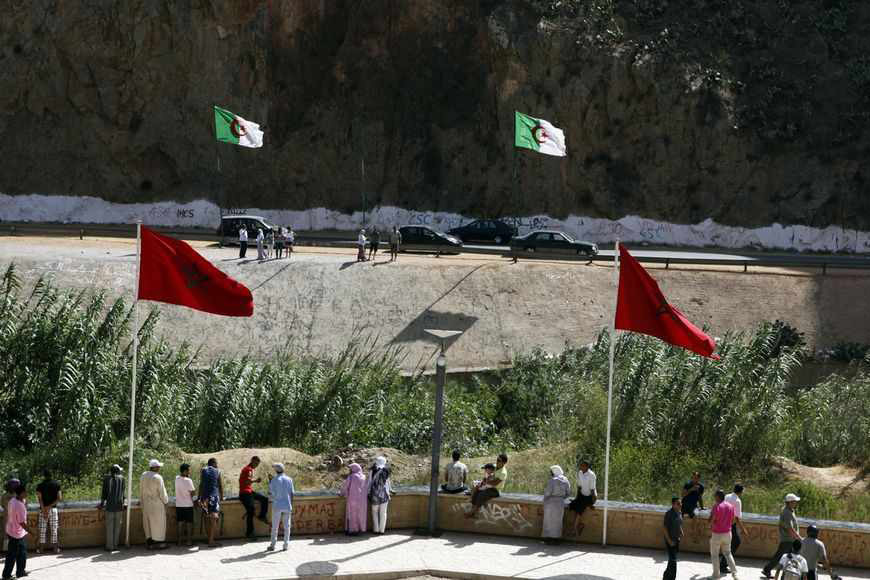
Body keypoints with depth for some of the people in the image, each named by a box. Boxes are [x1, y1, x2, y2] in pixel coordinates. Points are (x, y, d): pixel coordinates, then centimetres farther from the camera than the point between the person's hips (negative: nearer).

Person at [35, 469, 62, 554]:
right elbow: (59, 498, -6)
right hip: (53, 509, 1)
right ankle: (55, 548, 6)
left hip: (43, 509, -1)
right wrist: (50, 506, -8)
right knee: (54, 529, 6)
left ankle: (40, 548, 6)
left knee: (42, 529, 5)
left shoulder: (40, 485, -3)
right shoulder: (57, 485, 1)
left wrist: (44, 510, -14)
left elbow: (39, 498, -11)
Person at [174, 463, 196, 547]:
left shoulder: (177, 478, 0)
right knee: (189, 524, 6)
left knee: (180, 523, 11)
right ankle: (189, 541, 9)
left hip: (178, 505, 5)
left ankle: (180, 541, 12)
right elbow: (193, 493, -13)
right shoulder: (188, 480, -17)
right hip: (188, 505, -5)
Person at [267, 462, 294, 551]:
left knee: (274, 527, 6)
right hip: (287, 506, 2)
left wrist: (269, 481, 4)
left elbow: (270, 493, -4)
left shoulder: (274, 480, -7)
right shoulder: (289, 480, 1)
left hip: (277, 506, -2)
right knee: (287, 526, 6)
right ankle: (286, 545, 4)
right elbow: (292, 494, 2)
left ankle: (272, 545, 5)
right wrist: (291, 506, 9)